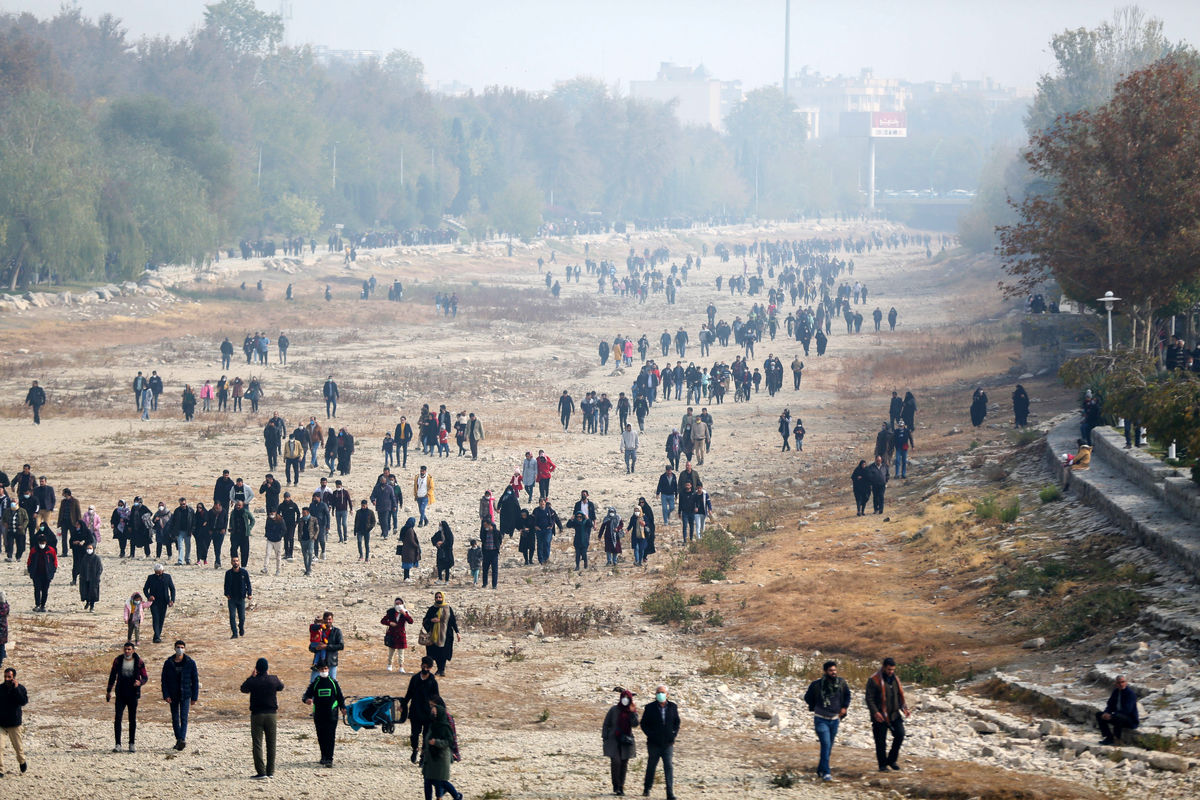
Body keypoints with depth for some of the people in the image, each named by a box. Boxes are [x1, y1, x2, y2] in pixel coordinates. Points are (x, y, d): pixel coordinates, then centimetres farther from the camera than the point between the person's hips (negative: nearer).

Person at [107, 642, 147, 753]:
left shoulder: (139, 662, -3)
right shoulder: (118, 660, 1)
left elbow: (145, 677, 1)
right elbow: (112, 676, 12)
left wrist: (140, 682, -22)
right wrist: (109, 691, 13)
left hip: (133, 694, 0)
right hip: (121, 694, 1)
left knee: (132, 719, 6)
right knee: (117, 718, -10)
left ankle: (131, 744, 16)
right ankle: (117, 744, -10)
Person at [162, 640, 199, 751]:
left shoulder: (190, 663, -2)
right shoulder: (168, 663, 1)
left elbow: (195, 681, 2)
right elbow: (164, 680, 3)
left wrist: (194, 697, -1)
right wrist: (166, 695, -8)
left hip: (185, 694, -2)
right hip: (173, 695, 2)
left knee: (184, 718, -14)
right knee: (175, 718, 7)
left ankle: (182, 740, -24)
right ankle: (178, 740, 18)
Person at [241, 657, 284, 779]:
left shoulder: (252, 681, -11)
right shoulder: (274, 680, -5)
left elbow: (243, 689, 10)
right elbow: (281, 687, 18)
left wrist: (252, 676, 16)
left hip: (257, 715, -2)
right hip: (271, 714, 2)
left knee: (257, 744, -1)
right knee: (271, 744, 11)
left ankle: (261, 771, -9)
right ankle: (270, 771, 13)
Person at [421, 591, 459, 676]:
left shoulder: (448, 609, 4)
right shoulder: (432, 609, 8)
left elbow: (453, 621, 5)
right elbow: (425, 620, 9)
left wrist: (457, 633, -1)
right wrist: (431, 620, -13)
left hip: (445, 634, -2)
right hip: (434, 634, 2)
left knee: (443, 652, -7)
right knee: (436, 652, 0)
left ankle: (442, 669, 3)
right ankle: (439, 668, 13)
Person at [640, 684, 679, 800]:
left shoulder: (672, 707, 5)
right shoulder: (650, 708, -2)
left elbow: (677, 722, 16)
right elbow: (643, 724, 3)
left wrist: (674, 733, 1)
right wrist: (650, 734, -10)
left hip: (668, 743, 1)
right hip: (654, 743, 0)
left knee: (669, 767, -10)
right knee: (651, 766, 12)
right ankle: (646, 789, 30)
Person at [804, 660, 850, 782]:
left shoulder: (841, 683, -3)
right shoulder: (817, 684, -12)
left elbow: (847, 695, 17)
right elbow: (808, 698, 6)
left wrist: (845, 707, 4)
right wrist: (814, 708, 2)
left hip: (835, 719, 4)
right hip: (821, 720, -4)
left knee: (829, 746, 12)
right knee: (826, 744, -16)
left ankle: (821, 769, 28)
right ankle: (826, 772, -16)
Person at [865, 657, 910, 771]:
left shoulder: (895, 679, 12)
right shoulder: (874, 680, -8)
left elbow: (900, 695, 21)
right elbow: (869, 698, -11)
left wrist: (904, 707, 5)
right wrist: (875, 712, -21)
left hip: (894, 715, 5)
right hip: (880, 717, -5)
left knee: (900, 734, -8)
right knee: (881, 742, -1)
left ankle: (891, 760, 9)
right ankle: (883, 765, 13)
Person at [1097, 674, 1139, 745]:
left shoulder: (1131, 693, -18)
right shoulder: (1116, 692, 6)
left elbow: (1127, 710, -27)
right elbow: (1110, 705, 10)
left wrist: (1111, 716, -28)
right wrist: (1106, 713, -14)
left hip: (1131, 721, -8)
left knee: (1117, 716, -39)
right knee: (1099, 714, 1)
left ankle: (1117, 739, -17)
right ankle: (1109, 737, -2)